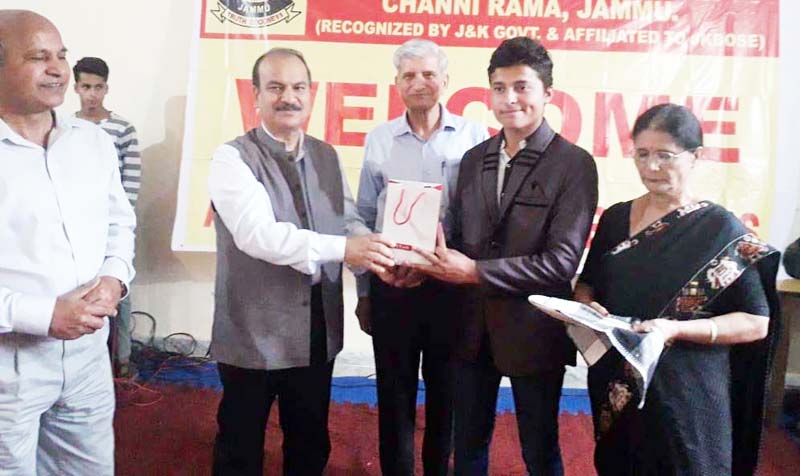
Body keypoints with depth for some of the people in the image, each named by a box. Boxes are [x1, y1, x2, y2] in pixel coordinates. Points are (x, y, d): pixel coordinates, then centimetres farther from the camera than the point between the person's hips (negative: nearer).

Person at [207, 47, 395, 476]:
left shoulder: (326, 156, 8)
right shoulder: (233, 157, -11)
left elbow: (348, 221, 3)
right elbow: (257, 233, -25)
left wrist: (378, 255, -19)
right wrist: (343, 248, -34)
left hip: (318, 333, 5)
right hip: (254, 335, -5)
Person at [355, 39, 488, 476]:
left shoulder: (474, 137, -2)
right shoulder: (379, 140, 3)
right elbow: (364, 220, 6)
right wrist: (364, 292, 7)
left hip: (452, 284, 0)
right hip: (392, 285, 1)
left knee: (446, 394, 15)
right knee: (395, 394, 12)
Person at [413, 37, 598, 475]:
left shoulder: (574, 164, -10)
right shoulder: (473, 158, 8)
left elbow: (562, 261, -17)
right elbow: (459, 236, 10)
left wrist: (475, 272, -21)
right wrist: (442, 262, -13)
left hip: (533, 329, -5)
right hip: (473, 325, 5)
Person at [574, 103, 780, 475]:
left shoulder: (721, 229, -8)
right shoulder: (615, 218, 4)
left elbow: (756, 321, -10)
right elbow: (587, 283, 13)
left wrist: (676, 328, -23)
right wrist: (585, 306, -10)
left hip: (685, 394, -4)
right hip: (615, 389, 4)